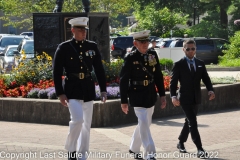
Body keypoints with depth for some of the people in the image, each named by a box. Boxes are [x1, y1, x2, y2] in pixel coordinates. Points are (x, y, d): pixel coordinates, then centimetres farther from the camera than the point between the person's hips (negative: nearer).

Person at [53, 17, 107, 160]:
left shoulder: (92, 46, 5)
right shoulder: (64, 48, -5)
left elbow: (99, 69, 9)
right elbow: (57, 72, -5)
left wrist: (103, 89, 4)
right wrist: (60, 93, -10)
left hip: (88, 89, 4)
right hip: (72, 89, -4)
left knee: (86, 124, 7)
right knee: (77, 119, -19)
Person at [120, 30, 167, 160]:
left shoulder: (153, 55, 4)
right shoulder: (130, 58, -11)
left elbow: (158, 76, 11)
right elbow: (123, 80, -8)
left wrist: (162, 94, 9)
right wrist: (124, 101, -9)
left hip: (151, 95, 6)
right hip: (137, 95, -6)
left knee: (145, 123, 15)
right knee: (144, 124, -10)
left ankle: (134, 149, 34)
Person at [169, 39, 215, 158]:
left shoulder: (200, 64, 7)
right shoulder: (178, 65, -6)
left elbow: (206, 79, 4)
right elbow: (173, 82, -8)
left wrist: (210, 90, -14)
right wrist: (173, 96, -21)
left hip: (196, 98, 5)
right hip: (185, 98, -5)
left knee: (189, 121, 16)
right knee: (193, 123, -11)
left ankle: (181, 143, 34)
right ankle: (199, 149, -13)